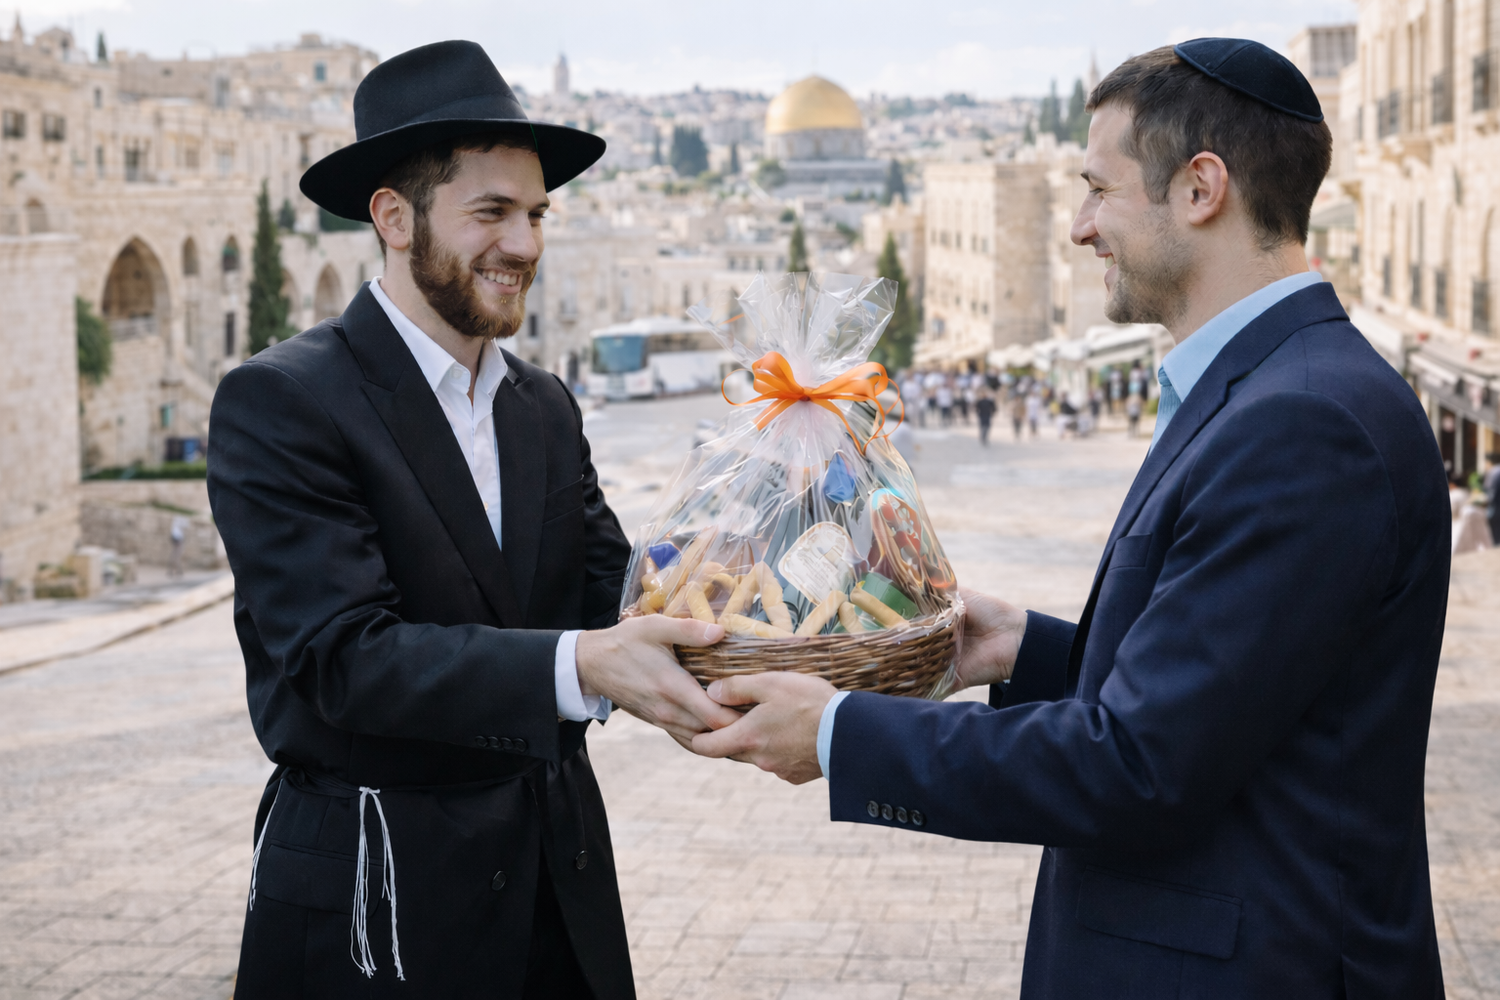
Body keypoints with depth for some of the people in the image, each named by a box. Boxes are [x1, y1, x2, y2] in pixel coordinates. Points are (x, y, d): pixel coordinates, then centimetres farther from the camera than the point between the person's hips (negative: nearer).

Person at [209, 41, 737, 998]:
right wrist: (581, 666, -36)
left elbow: (610, 586, 0)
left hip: (560, 876, 6)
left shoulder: (547, 406, 10)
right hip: (377, 898, -6)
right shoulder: (280, 403, -13)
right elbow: (344, 657, -23)